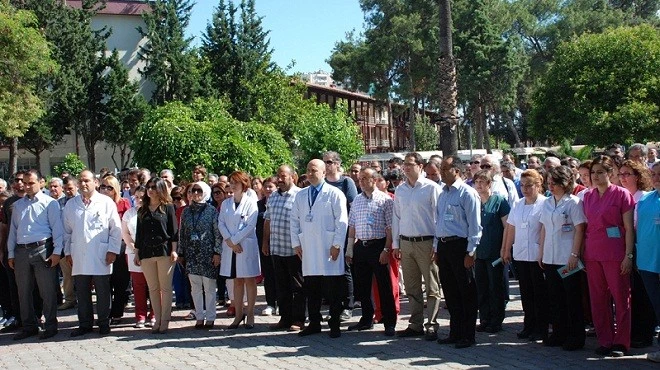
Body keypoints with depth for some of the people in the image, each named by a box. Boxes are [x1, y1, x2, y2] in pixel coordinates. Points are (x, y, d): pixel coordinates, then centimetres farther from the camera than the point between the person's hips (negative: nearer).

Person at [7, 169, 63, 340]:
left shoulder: (49, 203, -1)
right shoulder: (18, 205, 15)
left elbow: (57, 228, -4)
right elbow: (13, 230, 17)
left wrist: (56, 251, -11)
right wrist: (11, 254, 12)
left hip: (42, 249, -5)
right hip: (21, 251, 5)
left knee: (47, 291, -1)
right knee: (24, 291, 10)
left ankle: (50, 326, 9)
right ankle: (28, 326, 20)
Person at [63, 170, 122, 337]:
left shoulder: (106, 202, 2)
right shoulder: (70, 205, 11)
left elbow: (116, 229, 0)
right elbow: (66, 231, 13)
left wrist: (113, 250, -6)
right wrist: (67, 252, 7)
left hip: (101, 256, -3)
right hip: (78, 257, 3)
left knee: (103, 292, 3)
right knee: (82, 292, 6)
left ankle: (103, 323, 14)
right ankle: (84, 324, 15)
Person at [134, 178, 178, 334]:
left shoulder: (168, 208, 3)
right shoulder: (142, 211, 15)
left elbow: (174, 230, -1)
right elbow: (139, 233, 16)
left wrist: (173, 250, -8)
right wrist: (137, 253, 12)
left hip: (164, 251, -4)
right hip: (146, 253, 4)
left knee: (165, 288, -1)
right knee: (153, 289, 6)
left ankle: (165, 321, 3)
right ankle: (157, 320, 11)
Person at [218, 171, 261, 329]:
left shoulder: (251, 202, -2)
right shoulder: (226, 203, 12)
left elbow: (251, 225, -9)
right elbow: (221, 223, 5)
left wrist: (235, 240, -12)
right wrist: (229, 241, -9)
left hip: (247, 245, -4)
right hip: (230, 246, 4)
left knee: (249, 280, 1)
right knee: (237, 280, 7)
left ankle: (250, 315, 5)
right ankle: (238, 314, 11)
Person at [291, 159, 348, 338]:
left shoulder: (334, 194, -1)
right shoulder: (301, 195, 14)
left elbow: (342, 221, -4)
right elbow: (294, 220, 17)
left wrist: (337, 245, -9)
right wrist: (296, 243, 8)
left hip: (329, 248, -4)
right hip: (308, 249, 4)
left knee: (333, 291, 0)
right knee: (311, 290, 7)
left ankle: (334, 325, 8)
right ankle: (314, 323, 16)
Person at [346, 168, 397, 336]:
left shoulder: (385, 200, -5)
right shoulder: (357, 200, 12)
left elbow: (390, 227, -7)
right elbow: (352, 226, 15)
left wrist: (386, 249, -14)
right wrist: (350, 249, 11)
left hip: (378, 246, -6)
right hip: (360, 246, 6)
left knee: (384, 287, -1)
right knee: (361, 286, 11)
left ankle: (389, 323, 6)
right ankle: (367, 319, 24)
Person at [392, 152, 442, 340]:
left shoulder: (431, 188, -6)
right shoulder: (400, 190, 9)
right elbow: (396, 217, 14)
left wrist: (437, 245, -9)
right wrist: (396, 244, 11)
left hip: (426, 243, -5)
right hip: (406, 243, 5)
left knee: (431, 287, -1)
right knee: (411, 287, 10)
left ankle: (431, 326, 4)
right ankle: (416, 324, 18)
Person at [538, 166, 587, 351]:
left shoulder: (573, 202, -8)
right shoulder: (547, 203, 12)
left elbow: (579, 230, -11)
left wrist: (574, 254, -15)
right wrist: (541, 252, 12)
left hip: (567, 259, -6)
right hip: (550, 258, 6)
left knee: (572, 299, 1)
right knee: (555, 298, 11)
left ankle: (576, 337, 9)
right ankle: (559, 333, 21)